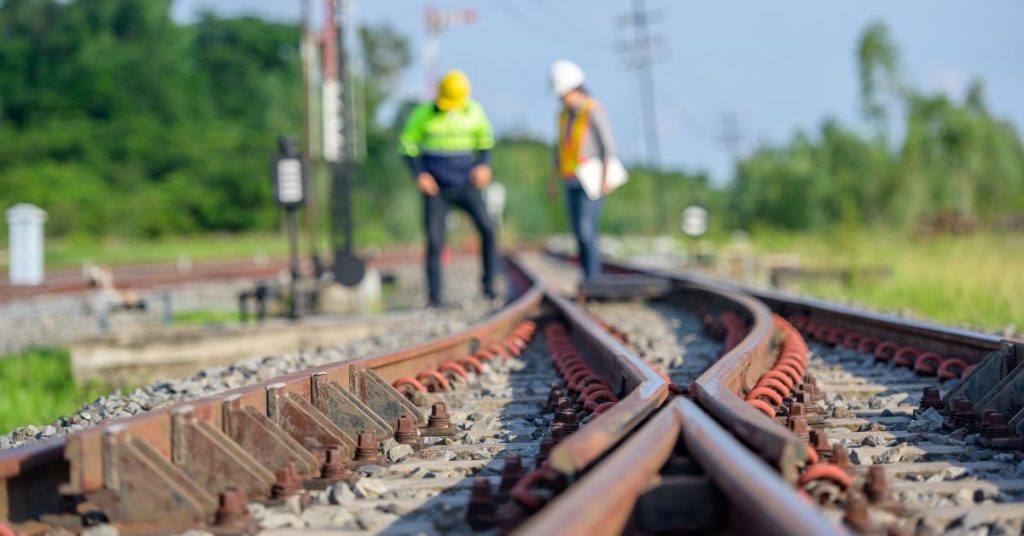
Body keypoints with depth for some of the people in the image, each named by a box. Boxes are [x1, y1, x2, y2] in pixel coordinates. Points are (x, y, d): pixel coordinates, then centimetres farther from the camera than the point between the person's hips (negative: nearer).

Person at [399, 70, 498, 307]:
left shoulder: (474, 110, -4)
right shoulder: (423, 114, -10)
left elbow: (485, 138, 13)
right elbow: (407, 145, 0)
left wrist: (484, 165, -3)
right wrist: (419, 175, -12)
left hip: (465, 184, 2)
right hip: (436, 187, -2)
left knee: (488, 229, -16)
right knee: (434, 241, -9)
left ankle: (489, 284, -2)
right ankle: (434, 297, 2)